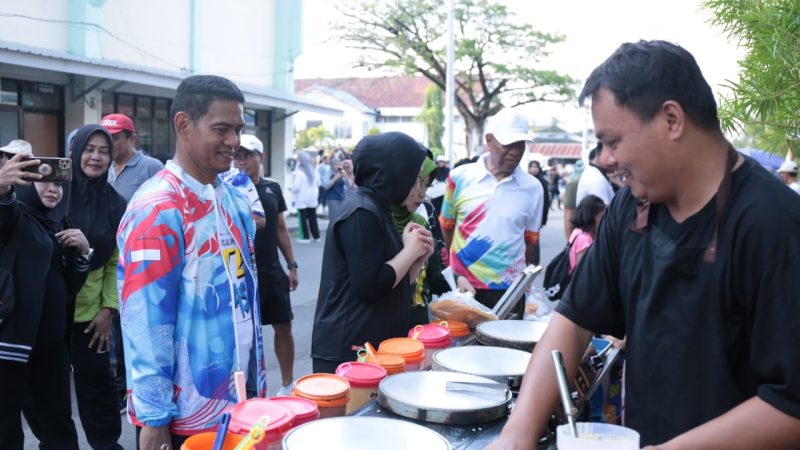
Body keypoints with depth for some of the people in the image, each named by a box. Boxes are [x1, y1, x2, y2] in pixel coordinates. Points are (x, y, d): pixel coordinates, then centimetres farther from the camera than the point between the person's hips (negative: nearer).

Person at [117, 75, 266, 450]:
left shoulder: (235, 201, 6)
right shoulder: (157, 209, -18)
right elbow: (146, 321, -19)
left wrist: (258, 382, 13)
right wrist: (154, 418, -16)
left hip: (239, 401, 7)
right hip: (185, 416, -7)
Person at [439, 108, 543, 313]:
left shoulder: (532, 188, -1)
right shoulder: (460, 177, -3)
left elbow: (530, 240, 10)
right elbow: (446, 227, 8)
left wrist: (520, 278, 11)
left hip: (508, 290, 1)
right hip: (463, 285, 0)